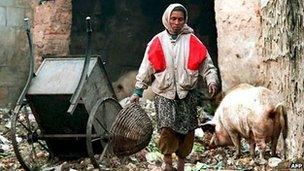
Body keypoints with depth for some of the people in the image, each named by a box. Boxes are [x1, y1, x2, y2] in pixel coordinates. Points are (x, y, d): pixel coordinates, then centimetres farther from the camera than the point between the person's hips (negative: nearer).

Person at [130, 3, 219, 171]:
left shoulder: (192, 41, 2)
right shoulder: (157, 42, 2)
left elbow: (207, 65, 4)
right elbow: (146, 69, 7)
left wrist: (212, 81, -13)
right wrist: (137, 91, 5)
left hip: (186, 94, 1)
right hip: (164, 94, -1)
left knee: (187, 130, 2)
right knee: (167, 128, -16)